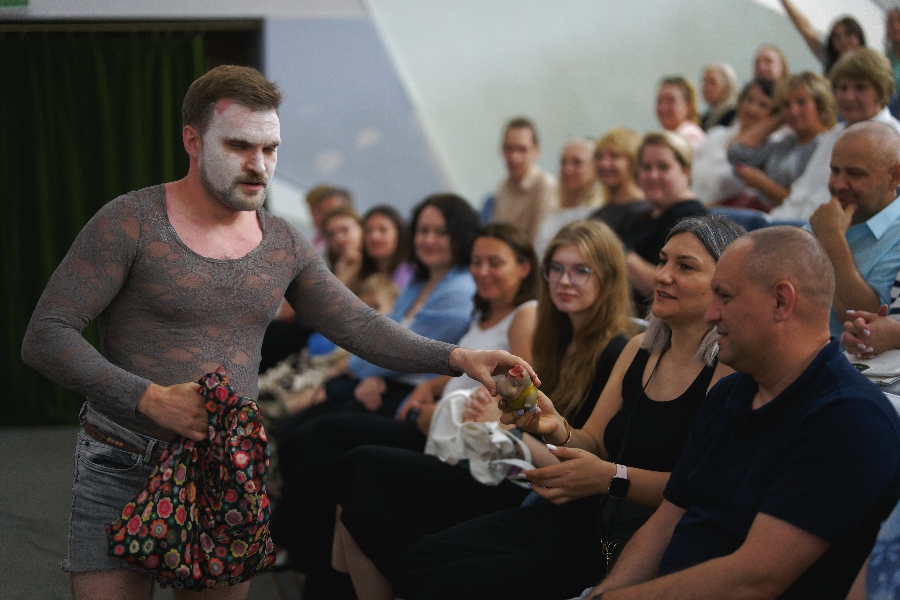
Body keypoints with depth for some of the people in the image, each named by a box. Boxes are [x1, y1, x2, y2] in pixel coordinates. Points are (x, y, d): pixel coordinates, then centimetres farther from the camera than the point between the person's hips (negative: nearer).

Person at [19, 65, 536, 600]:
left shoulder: (283, 244, 6)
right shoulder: (131, 222, -10)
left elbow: (360, 326, 4)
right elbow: (45, 336, -14)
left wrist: (456, 357, -12)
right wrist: (149, 399, -24)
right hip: (124, 474, -4)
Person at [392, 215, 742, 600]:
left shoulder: (728, 369, -13)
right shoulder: (638, 351, 14)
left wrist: (612, 478, -23)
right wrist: (557, 430, -7)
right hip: (586, 518, 8)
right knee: (421, 561, -4)